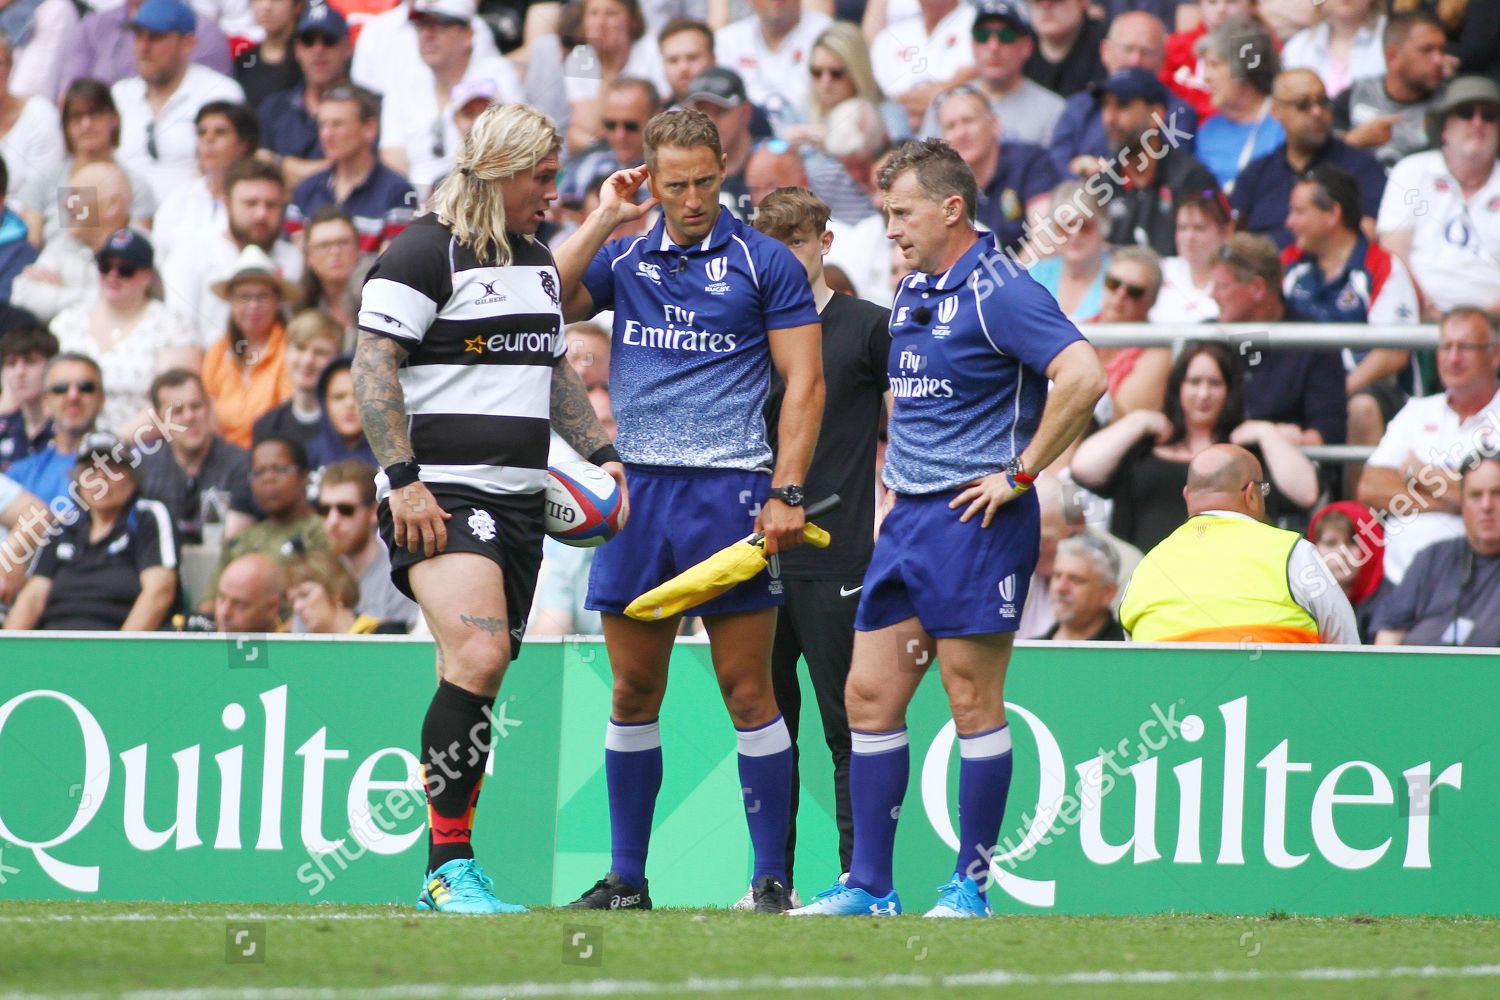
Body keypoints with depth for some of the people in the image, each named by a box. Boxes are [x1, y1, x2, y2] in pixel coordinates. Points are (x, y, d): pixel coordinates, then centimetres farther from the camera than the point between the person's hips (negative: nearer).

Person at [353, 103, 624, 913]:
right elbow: (371, 369, -12)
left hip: (518, 499, 8)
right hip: (439, 495, -8)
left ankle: (445, 877, 11)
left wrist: (599, 452, 19)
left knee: (479, 682, 6)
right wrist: (402, 478, -19)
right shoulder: (423, 254, -7)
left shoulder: (536, 261, 19)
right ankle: (451, 864, -22)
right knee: (477, 655, -24)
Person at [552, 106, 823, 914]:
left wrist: (787, 493, -10)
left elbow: (804, 382, -2)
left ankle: (771, 879, -1)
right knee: (633, 692, 6)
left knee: (746, 688, -5)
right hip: (636, 487, 4)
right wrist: (601, 220, -1)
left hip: (728, 488, -4)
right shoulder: (623, 258, 12)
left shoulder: (764, 263, 1)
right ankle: (626, 878, 12)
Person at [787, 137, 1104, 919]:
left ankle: (971, 884, 2)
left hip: (975, 516, -9)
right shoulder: (911, 294, 15)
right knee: (869, 697, 6)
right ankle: (869, 886, 10)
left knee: (973, 702, -4)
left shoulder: (1000, 293, -12)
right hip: (907, 517, 9)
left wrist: (1020, 473, -19)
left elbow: (1082, 376, -25)